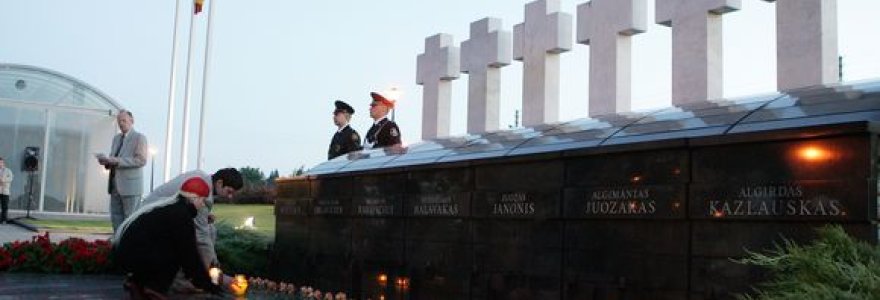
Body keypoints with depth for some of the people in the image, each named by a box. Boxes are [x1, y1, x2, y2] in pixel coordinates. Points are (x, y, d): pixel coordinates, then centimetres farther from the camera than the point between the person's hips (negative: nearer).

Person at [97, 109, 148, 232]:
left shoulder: (139, 138, -4)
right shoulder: (116, 138, 19)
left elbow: (141, 160, -14)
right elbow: (113, 158, 24)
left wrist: (117, 161, -21)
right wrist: (107, 161, 0)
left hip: (130, 186, -7)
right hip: (115, 185, 7)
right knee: (116, 218, 6)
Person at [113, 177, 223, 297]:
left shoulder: (170, 207, 17)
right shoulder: (181, 215, -12)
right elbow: (189, 254, -10)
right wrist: (207, 284, -2)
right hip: (135, 257, -9)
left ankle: (137, 281, 13)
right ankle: (155, 288, -4)